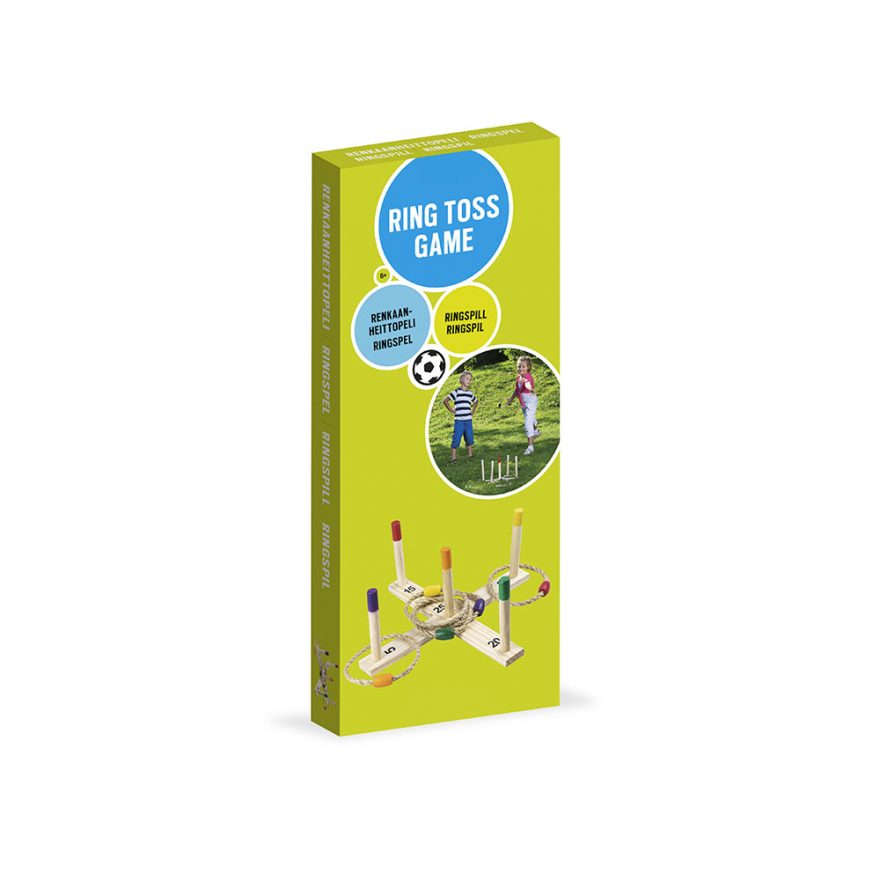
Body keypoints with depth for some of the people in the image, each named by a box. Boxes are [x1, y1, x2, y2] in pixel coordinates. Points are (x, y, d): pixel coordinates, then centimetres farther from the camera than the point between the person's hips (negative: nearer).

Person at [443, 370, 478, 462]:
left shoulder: (470, 393, 10)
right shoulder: (457, 392, -7)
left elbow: (476, 401, 30)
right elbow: (445, 400, -12)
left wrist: (473, 411, 18)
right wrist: (452, 410, -9)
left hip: (468, 420, 5)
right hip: (459, 420, -5)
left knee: (469, 439, 10)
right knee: (456, 439, -4)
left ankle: (470, 456, 20)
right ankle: (453, 459, -1)